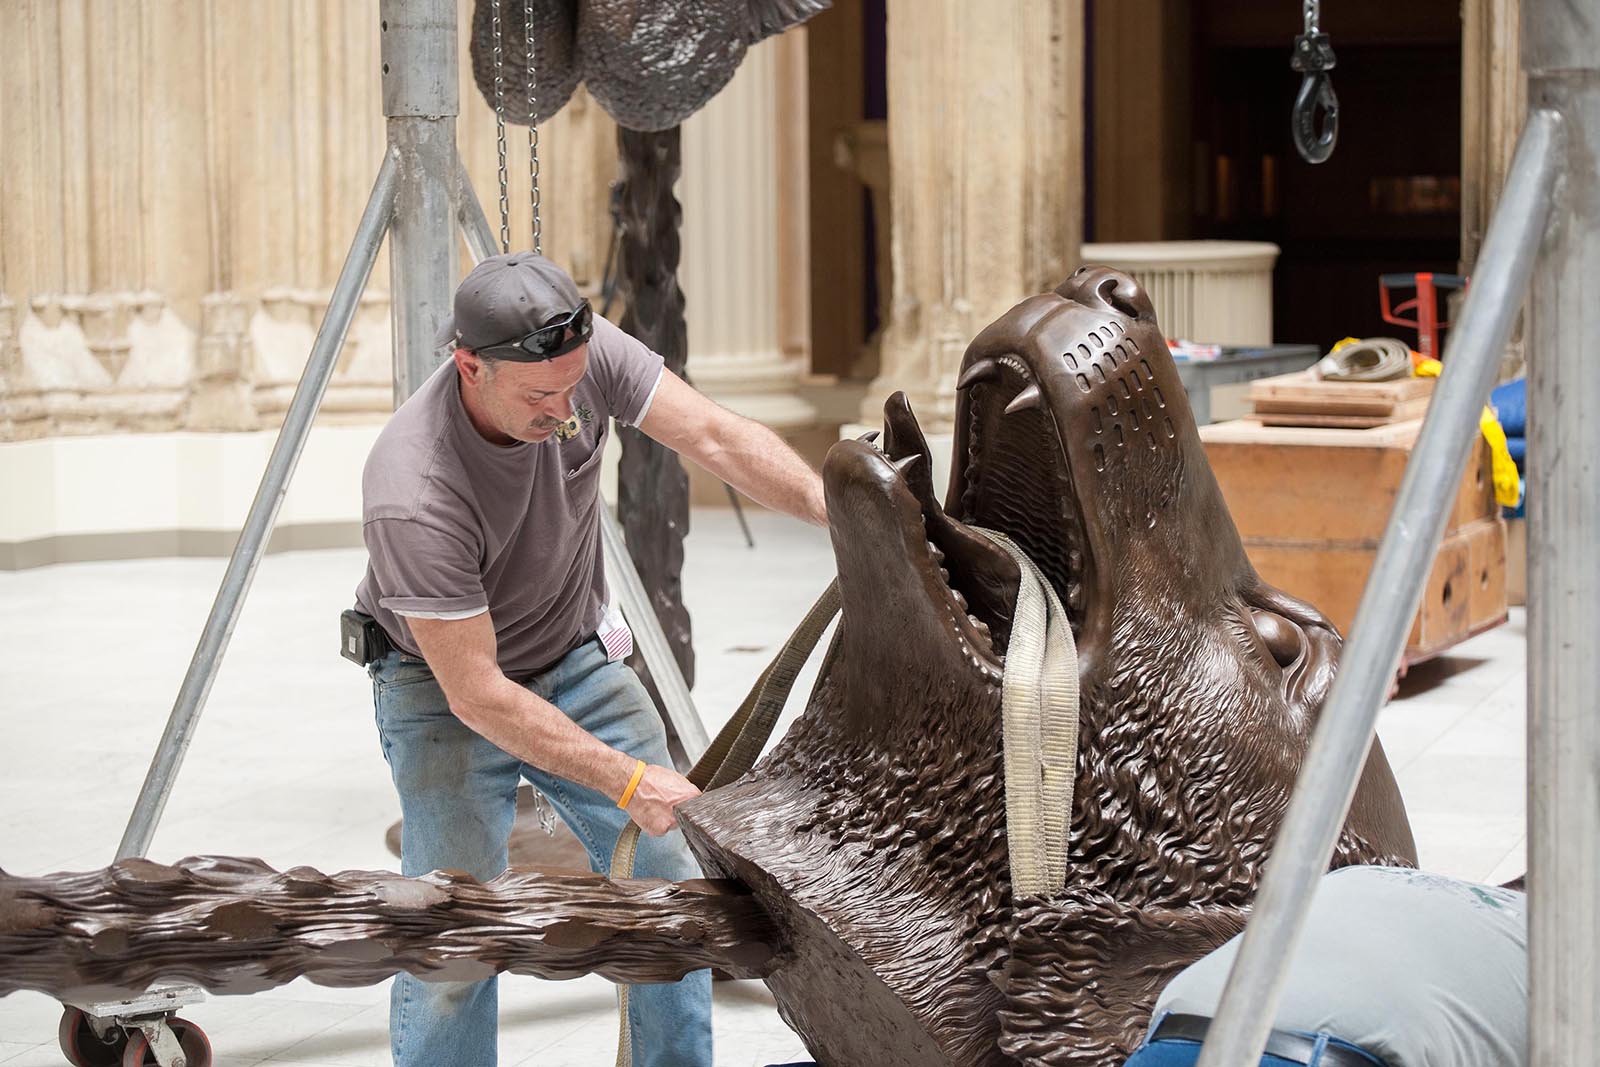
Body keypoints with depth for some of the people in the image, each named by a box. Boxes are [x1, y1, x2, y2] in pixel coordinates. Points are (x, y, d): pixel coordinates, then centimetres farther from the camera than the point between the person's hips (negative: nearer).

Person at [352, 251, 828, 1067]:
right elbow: (477, 694, -31)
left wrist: (836, 507, -38)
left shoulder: (586, 355, -22)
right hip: (446, 688, -5)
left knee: (669, 885, 6)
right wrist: (627, 781, -31)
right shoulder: (411, 497, -36)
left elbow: (714, 438, -22)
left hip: (577, 660, 6)